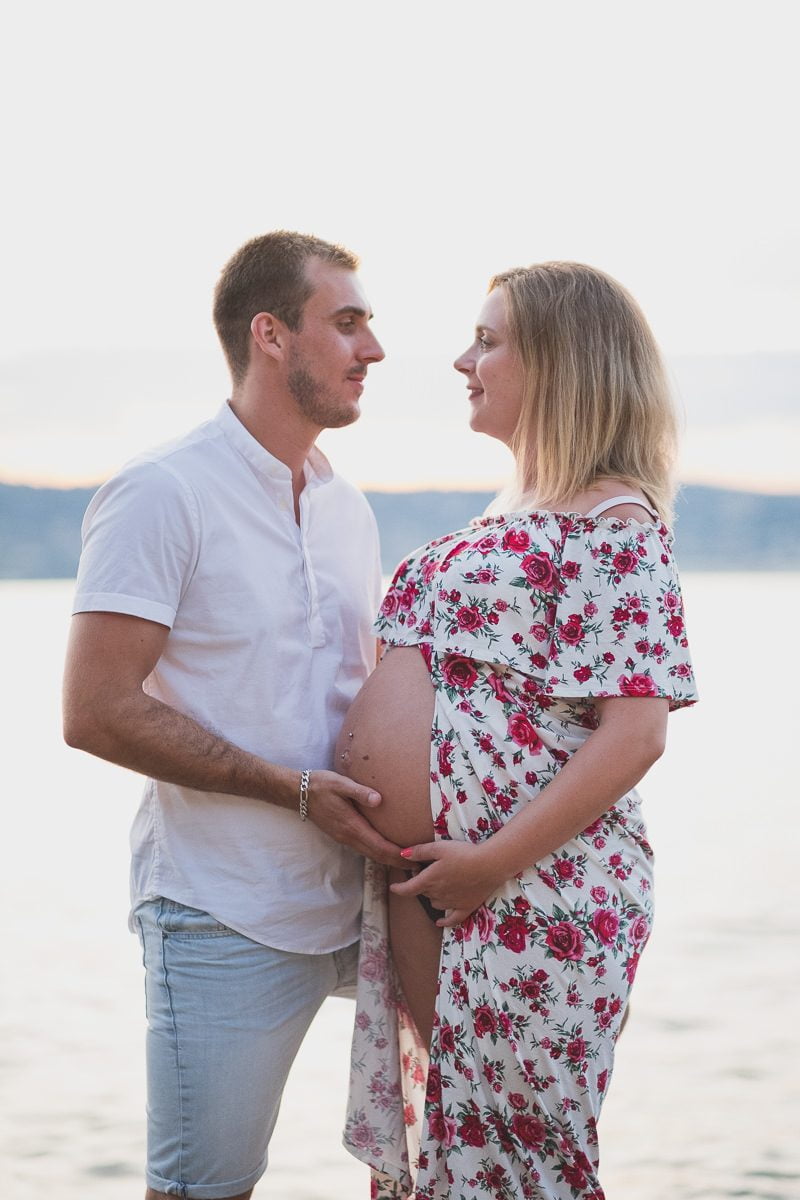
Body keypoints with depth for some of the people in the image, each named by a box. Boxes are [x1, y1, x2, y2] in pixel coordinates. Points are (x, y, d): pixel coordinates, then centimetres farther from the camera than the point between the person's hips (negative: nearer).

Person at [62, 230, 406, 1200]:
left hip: (357, 896, 7)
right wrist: (294, 788, -18)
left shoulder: (347, 508, 14)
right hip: (228, 916, -7)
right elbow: (96, 711, -16)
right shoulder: (163, 494, -10)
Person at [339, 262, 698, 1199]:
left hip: (529, 900, -9)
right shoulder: (512, 516, 17)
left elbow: (634, 734, -20)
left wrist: (493, 861, -21)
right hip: (421, 898, 9)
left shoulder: (615, 526, -12)